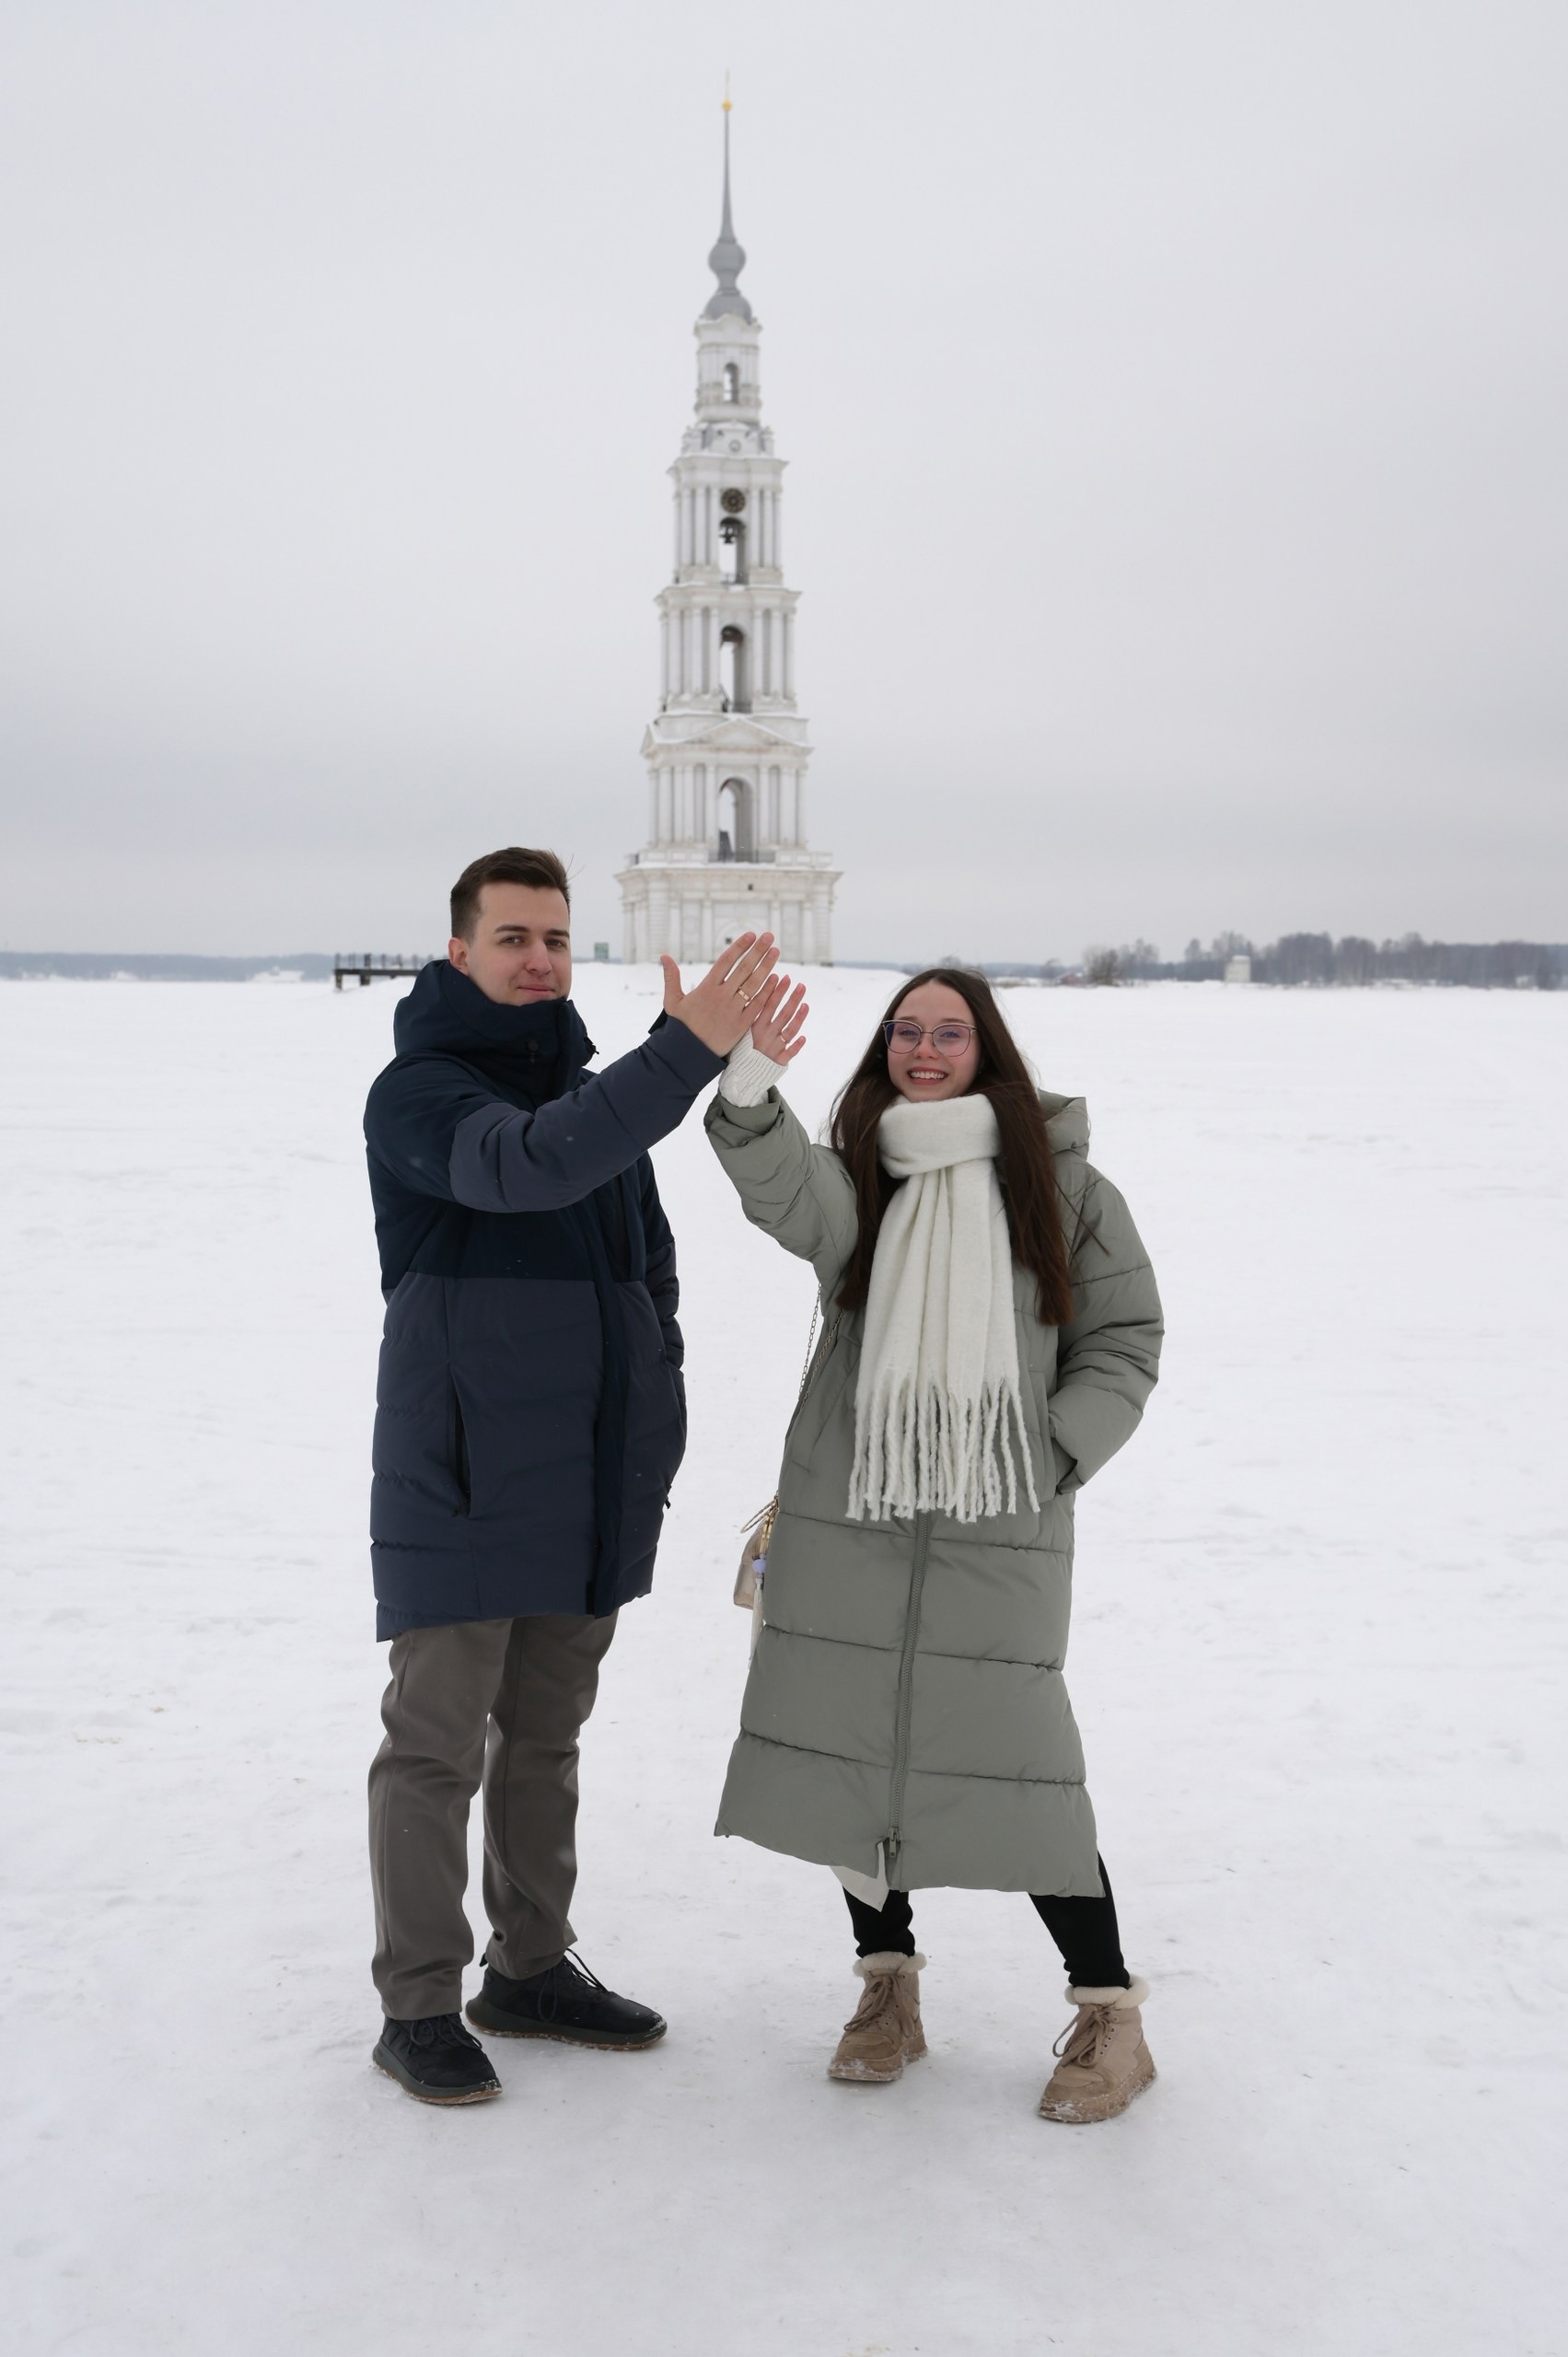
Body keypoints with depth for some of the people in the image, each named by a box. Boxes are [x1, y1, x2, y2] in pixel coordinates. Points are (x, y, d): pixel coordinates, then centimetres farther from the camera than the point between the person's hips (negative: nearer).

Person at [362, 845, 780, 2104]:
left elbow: (648, 1260, 22)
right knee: (437, 1744, 1)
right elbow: (524, 1166, -32)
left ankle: (533, 1969, 28)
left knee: (546, 1735, 16)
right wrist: (688, 1051, -40)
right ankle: (419, 2004, 12)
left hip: (590, 1483, 7)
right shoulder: (418, 1091, -11)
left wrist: (657, 1421, 14)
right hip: (462, 1480, -7)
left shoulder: (593, 1094, 13)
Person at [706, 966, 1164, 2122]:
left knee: (1011, 1762, -6)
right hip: (847, 1519, 3)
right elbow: (783, 1194, -20)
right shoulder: (854, 1178, 5)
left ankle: (1111, 2014, 12)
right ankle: (889, 1986, 28)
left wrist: (1052, 1456, -8)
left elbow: (1125, 1342, 6)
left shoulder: (1064, 1189, 3)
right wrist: (748, 1087, -40)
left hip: (1002, 1530, -3)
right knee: (852, 1743, 8)